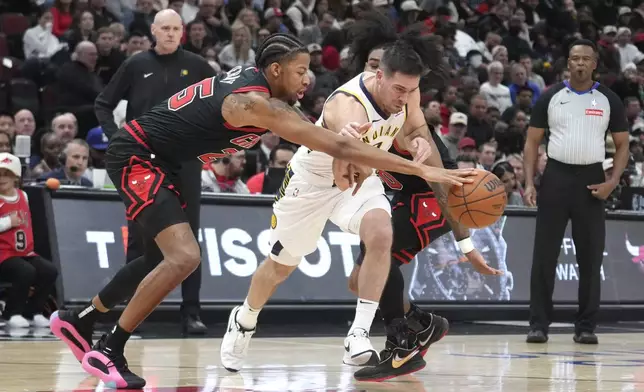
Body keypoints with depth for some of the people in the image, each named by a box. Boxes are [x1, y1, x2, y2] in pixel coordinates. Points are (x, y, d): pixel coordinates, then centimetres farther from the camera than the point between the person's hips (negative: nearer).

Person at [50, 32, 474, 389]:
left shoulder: (256, 82, 3)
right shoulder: (257, 101, -26)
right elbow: (338, 145, -31)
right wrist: (423, 170, -32)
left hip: (156, 161, 11)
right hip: (136, 155, -11)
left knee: (173, 257, 22)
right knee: (184, 257, -20)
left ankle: (78, 320, 33)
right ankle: (109, 350, -12)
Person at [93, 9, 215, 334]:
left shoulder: (195, 66, 3)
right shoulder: (136, 66, 3)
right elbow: (103, 104, 9)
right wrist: (116, 138, -4)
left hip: (186, 161, 0)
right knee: (140, 240, 2)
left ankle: (191, 313, 4)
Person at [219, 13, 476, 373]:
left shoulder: (407, 92, -19)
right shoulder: (349, 106, -40)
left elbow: (416, 132, 1)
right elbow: (342, 180, -49)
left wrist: (420, 143, -24)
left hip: (360, 178, 4)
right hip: (313, 179, -4)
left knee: (381, 237, -26)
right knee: (281, 265, 13)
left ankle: (359, 336, -22)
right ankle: (244, 322, 43)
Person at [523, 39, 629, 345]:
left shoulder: (609, 101, 4)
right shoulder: (551, 97, 4)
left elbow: (622, 145, 8)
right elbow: (533, 141, 6)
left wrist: (613, 181, -7)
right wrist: (529, 182, -5)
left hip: (591, 181, 0)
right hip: (556, 177, 0)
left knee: (590, 257, 3)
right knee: (544, 254, -1)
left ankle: (586, 326, 10)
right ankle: (539, 324, 4)